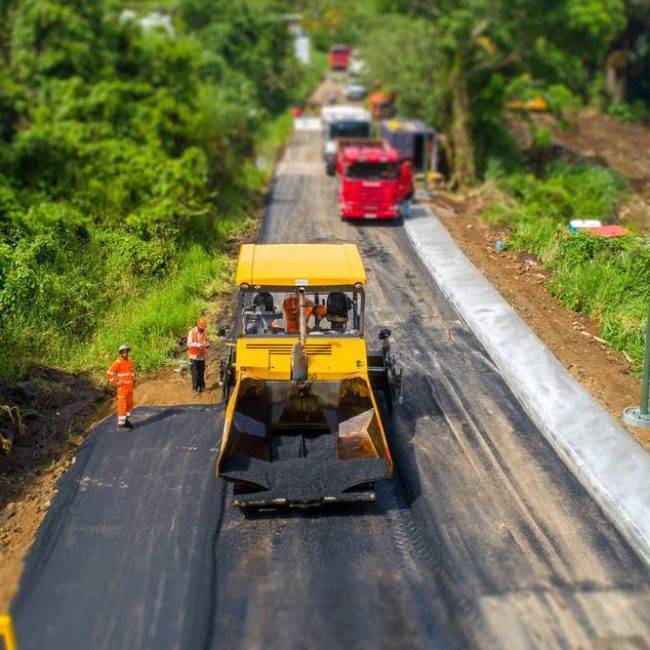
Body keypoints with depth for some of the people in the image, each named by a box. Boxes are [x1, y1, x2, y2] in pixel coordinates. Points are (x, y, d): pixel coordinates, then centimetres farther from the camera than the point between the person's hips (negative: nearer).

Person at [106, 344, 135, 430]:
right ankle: (121, 424, 9)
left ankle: (127, 421, 27)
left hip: (130, 387, 7)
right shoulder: (117, 363, -19)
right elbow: (109, 374, -17)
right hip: (122, 387, -7)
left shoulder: (129, 360, 3)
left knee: (129, 404, 14)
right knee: (122, 406, -1)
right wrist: (116, 383, -17)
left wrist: (134, 381, 14)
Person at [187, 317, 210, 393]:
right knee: (195, 373, -2)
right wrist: (197, 344, -39)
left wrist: (207, 344, -18)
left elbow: (207, 342, 7)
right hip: (194, 356, -4)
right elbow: (189, 343, -20)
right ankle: (195, 388, 7)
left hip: (202, 356, 4)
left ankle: (202, 387, 21)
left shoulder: (204, 332, 5)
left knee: (202, 373, 9)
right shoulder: (192, 332, -11)